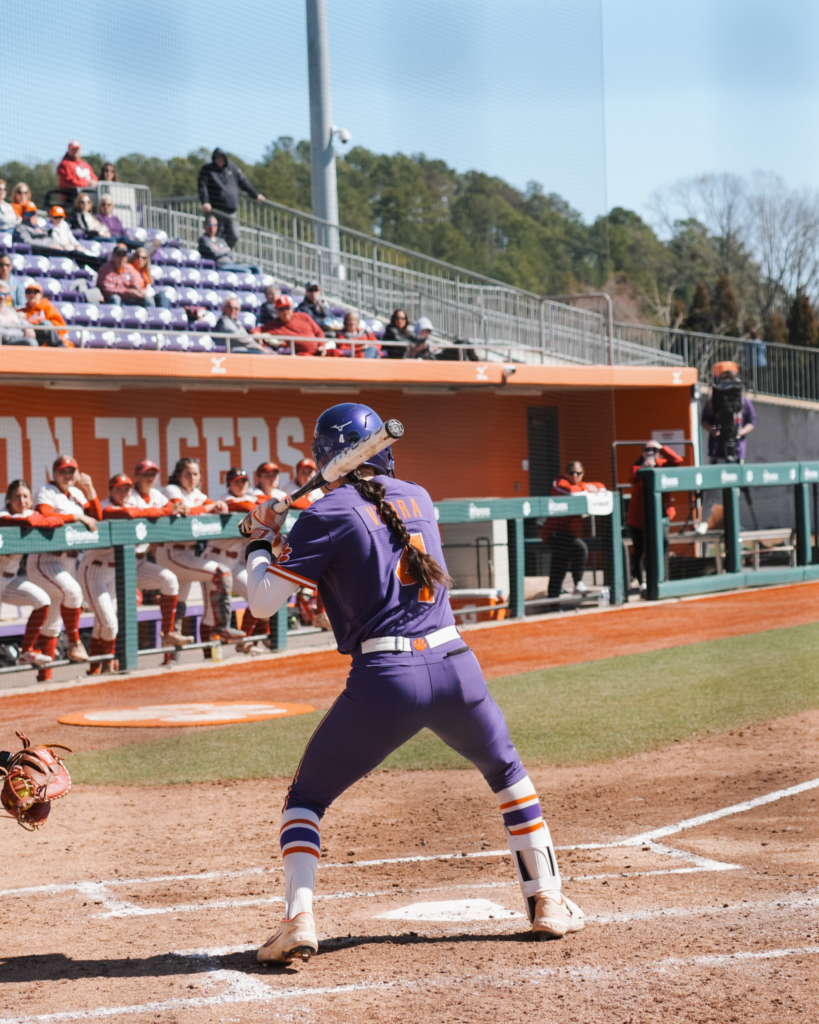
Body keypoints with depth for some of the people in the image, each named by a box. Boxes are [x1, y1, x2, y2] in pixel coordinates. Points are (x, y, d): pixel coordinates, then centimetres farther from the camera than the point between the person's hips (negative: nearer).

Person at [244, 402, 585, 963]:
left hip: (385, 679, -4)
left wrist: (260, 542, 15)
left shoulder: (329, 514, -3)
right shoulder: (417, 497, 14)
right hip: (455, 665, 4)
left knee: (306, 796, 13)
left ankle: (299, 918, -5)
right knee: (508, 771, 29)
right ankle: (548, 901, 28)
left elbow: (263, 602, -2)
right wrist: (290, 536, 31)